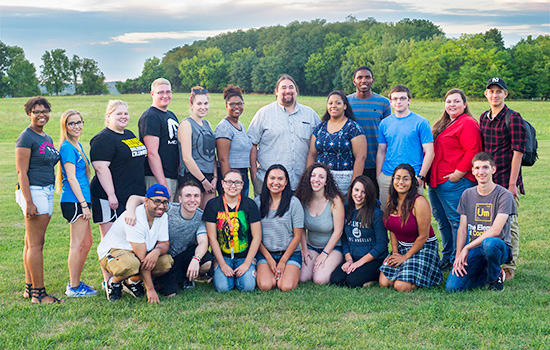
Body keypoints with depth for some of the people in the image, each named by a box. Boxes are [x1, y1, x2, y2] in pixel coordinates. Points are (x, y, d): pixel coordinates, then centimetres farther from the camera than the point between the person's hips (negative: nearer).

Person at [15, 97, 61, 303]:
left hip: (47, 191, 8)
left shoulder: (47, 138, 16)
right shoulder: (26, 138, -9)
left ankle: (30, 287, 18)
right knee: (35, 244, -6)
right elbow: (21, 172, -14)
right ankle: (38, 293, -3)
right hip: (33, 191, -8)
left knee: (31, 242, 12)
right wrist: (29, 202, -20)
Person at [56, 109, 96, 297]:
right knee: (78, 244, -4)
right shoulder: (67, 147, -12)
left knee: (86, 242, 14)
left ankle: (75, 282, 23)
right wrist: (84, 204, -19)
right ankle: (74, 287, 5)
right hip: (74, 201, -10)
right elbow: (71, 178, -16)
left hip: (80, 200, 10)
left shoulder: (77, 146, 16)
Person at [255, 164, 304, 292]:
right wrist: (269, 258, -5)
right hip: (265, 253, 1)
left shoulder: (293, 203, -2)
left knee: (286, 287, -23)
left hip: (290, 253, -1)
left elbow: (297, 236, -2)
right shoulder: (258, 202, 2)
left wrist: (283, 261, -6)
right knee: (265, 286, -24)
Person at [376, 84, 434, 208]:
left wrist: (421, 177, -10)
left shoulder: (421, 122, -1)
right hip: (387, 177, 4)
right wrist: (378, 177, 7)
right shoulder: (385, 123, 10)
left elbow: (429, 152, -3)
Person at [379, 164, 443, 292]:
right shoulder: (391, 198, 0)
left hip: (423, 248, -6)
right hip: (401, 247, 6)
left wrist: (406, 257, -11)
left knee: (401, 286, -20)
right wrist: (395, 252, -2)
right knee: (384, 282, -10)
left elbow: (423, 236, -16)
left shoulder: (419, 202, -20)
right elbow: (392, 229, 9)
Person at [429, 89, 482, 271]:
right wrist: (428, 176, 17)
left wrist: (458, 173, -18)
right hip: (436, 181, 10)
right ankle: (447, 259, 26)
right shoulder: (442, 124, 21)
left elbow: (472, 152, -17)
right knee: (442, 221, 15)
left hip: (455, 182, -10)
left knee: (456, 221, -6)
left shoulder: (468, 124, -8)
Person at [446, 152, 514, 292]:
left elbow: (495, 230, -16)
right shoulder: (467, 195, 9)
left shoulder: (504, 195, -7)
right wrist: (458, 256, -8)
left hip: (499, 246, -3)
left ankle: (495, 276, -8)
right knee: (452, 287, -18)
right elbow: (462, 229, 6)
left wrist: (467, 248, -17)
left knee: (489, 243, -42)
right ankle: (486, 273, 11)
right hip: (475, 249, 4)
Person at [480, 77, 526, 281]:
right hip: (487, 180, 6)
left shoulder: (513, 118, -7)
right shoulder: (484, 118, 12)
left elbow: (517, 152, -11)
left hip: (506, 179, -6)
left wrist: (512, 183, -14)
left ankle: (509, 268, 7)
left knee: (508, 225, -1)